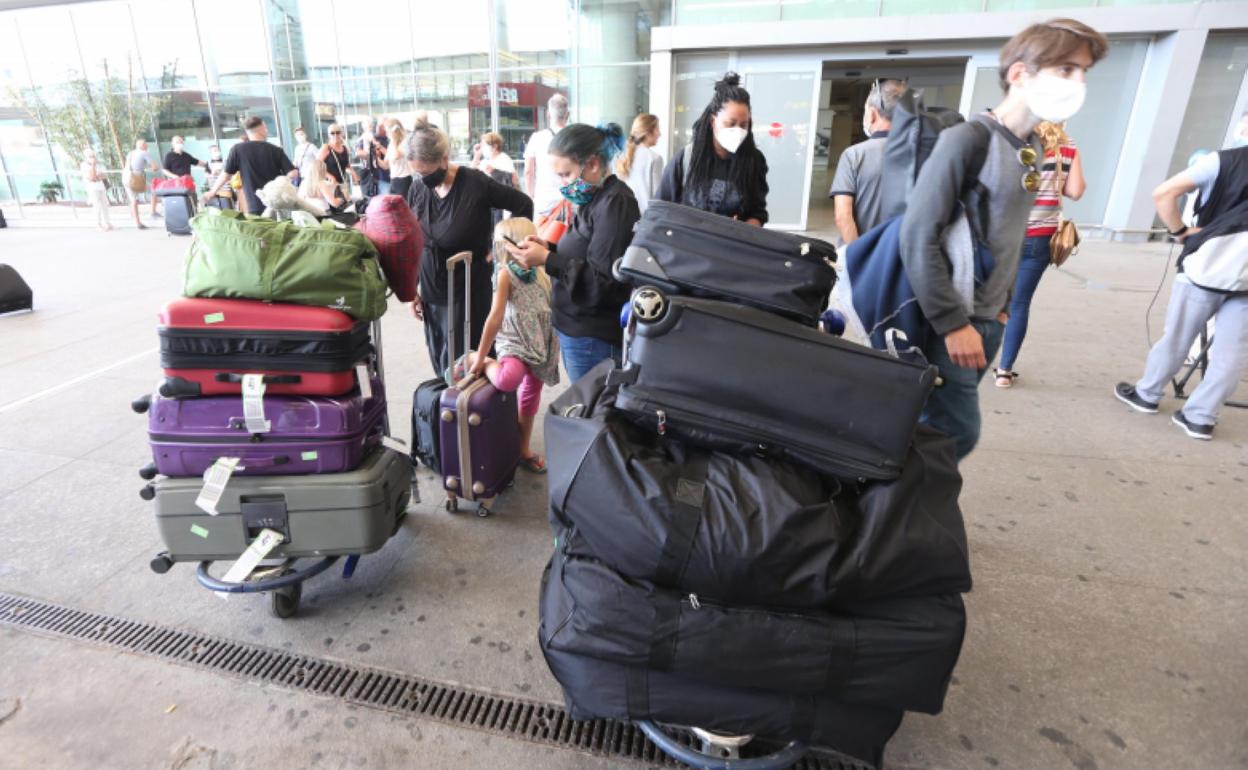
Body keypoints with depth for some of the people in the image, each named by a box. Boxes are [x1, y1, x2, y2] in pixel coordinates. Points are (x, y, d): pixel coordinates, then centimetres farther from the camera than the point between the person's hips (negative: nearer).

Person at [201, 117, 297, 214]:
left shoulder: (237, 149, 0)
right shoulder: (276, 150, 0)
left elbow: (226, 174, 3)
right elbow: (292, 174, -7)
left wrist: (212, 193, 17)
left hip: (255, 207, -1)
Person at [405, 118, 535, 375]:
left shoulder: (475, 183, -14)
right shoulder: (418, 188, 1)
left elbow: (523, 205, -6)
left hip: (469, 293, -5)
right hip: (431, 293, 5)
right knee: (440, 364, 12)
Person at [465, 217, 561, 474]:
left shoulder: (539, 271, 8)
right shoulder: (506, 273, -9)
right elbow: (496, 317, -13)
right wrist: (480, 356, -9)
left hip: (541, 343, 6)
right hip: (514, 341, -6)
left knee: (531, 395, 14)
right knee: (508, 379, -36)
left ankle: (523, 451, 30)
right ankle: (479, 362, -2)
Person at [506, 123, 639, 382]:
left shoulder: (615, 203, -18)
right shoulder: (597, 199, 12)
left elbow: (604, 281, -23)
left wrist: (547, 260, -22)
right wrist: (550, 248, 2)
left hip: (593, 339, -9)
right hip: (578, 329, 9)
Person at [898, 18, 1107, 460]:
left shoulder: (1028, 149, 12)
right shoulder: (967, 140, -14)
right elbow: (918, 237, -21)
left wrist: (1000, 304, 17)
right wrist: (952, 323, -21)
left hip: (988, 319, 8)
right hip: (951, 321, -8)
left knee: (935, 427, 13)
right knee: (957, 433, -5)